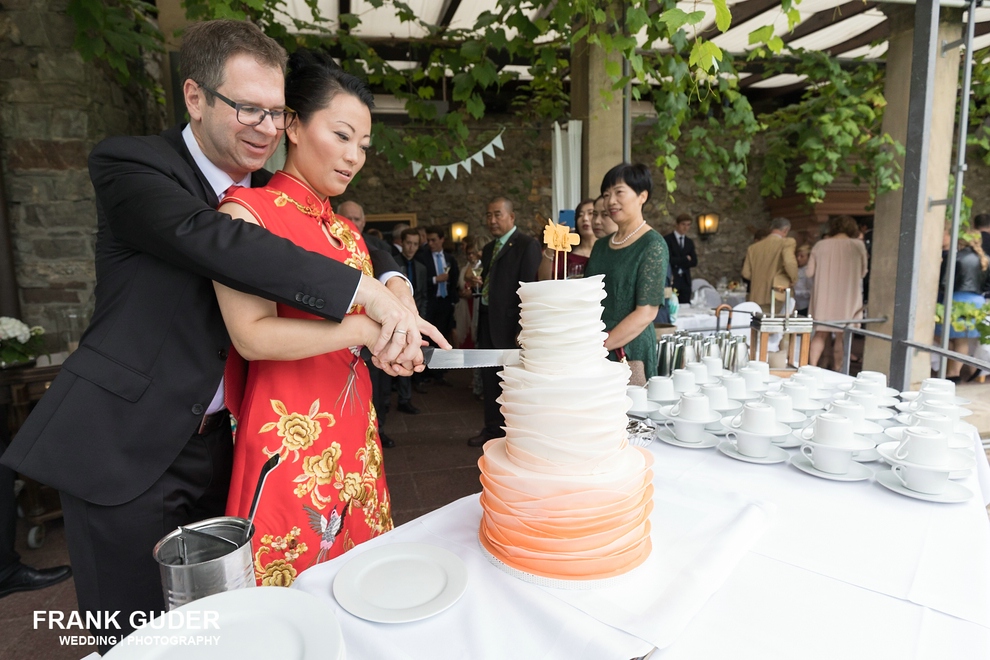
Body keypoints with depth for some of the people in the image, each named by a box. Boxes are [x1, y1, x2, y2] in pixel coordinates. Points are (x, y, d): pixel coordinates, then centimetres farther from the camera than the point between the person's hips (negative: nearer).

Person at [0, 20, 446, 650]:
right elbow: (211, 240, -29)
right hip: (126, 451, -5)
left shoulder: (269, 194, 9)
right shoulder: (129, 164, -10)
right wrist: (368, 294, -34)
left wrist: (396, 284, -16)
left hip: (215, 446, 5)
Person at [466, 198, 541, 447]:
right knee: (489, 377, 14)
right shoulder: (489, 248, 16)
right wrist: (477, 282, -1)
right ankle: (493, 428, 29)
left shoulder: (527, 244, -10)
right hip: (487, 321, 8)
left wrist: (523, 329, -21)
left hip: (510, 323, -8)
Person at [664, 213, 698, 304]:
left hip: (685, 280, 6)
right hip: (671, 279, -6)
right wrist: (685, 259, -6)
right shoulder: (667, 239, -3)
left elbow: (694, 262, 6)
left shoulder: (690, 242, 16)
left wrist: (679, 262, -8)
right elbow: (669, 259, -15)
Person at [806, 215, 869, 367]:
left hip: (824, 299, 1)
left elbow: (809, 272, 1)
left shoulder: (820, 245, -2)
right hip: (847, 299, -1)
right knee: (841, 336, 9)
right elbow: (862, 272, 4)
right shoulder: (858, 245, -5)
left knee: (820, 334, 12)